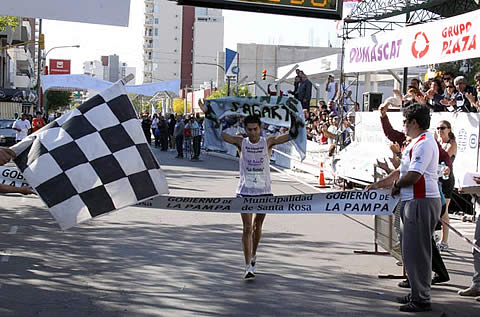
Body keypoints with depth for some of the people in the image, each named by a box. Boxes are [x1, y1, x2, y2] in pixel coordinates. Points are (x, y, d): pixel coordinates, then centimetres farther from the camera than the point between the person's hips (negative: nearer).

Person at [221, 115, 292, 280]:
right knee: (247, 228, -6)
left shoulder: (268, 142, -3)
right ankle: (248, 267, -5)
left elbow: (290, 135, -13)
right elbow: (220, 134, -11)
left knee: (257, 226, 16)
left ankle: (253, 256, 40)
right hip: (245, 191, -1)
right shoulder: (241, 142, -3)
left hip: (264, 191, 1)